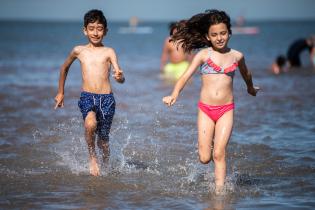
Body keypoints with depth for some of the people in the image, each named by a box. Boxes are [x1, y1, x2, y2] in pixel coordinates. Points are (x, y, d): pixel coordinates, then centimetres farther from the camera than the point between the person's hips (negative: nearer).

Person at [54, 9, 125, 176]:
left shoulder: (109, 52, 4)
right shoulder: (78, 51, 10)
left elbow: (121, 79, -6)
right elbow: (64, 68, 28)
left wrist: (119, 77, -30)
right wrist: (60, 93, 31)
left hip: (106, 99, 0)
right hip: (87, 97, 0)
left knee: (103, 140, 6)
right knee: (90, 124, -31)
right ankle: (92, 156, -8)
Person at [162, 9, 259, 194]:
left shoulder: (237, 56, 6)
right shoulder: (203, 54, 0)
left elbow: (246, 74, 28)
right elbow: (186, 75, -9)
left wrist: (251, 89, 46)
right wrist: (174, 94, -25)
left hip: (226, 110, 0)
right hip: (205, 110, 0)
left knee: (219, 154, -10)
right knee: (205, 158, -1)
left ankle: (220, 191, -6)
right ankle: (204, 145, 34)